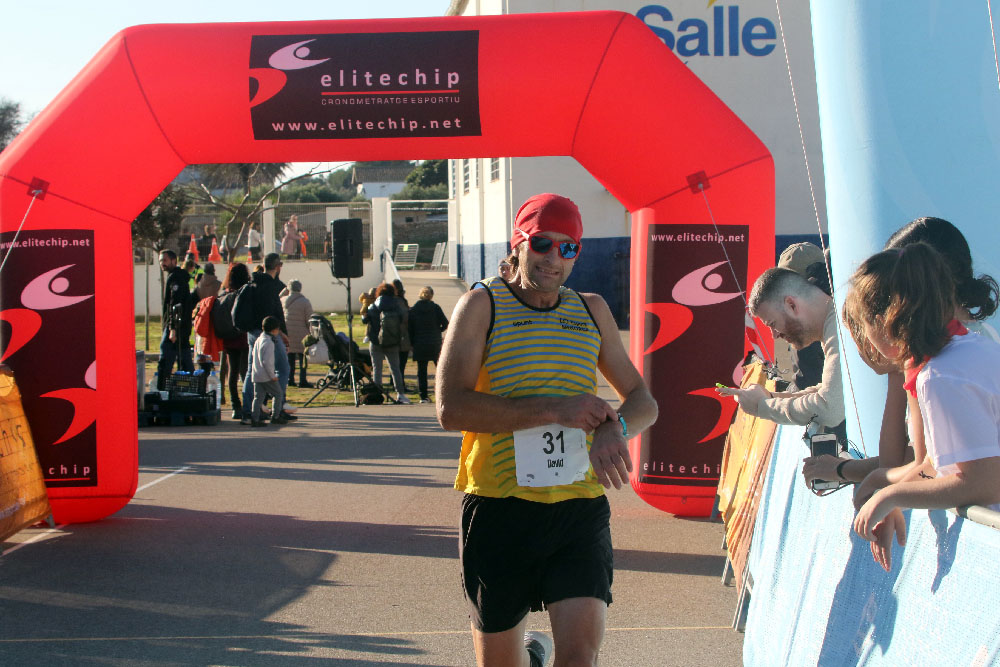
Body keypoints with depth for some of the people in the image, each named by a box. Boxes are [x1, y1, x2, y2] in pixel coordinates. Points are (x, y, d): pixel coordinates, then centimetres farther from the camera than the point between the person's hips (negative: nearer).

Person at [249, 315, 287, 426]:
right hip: (266, 376, -8)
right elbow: (267, 362, -22)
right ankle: (275, 416, 10)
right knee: (278, 394, 7)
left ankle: (255, 418, 0)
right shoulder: (269, 343, -17)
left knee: (258, 397, 7)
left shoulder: (258, 340, 11)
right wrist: (273, 375, -15)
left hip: (256, 375, 8)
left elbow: (253, 355, 23)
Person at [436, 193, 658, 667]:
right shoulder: (482, 305, -2)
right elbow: (451, 409, -14)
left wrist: (615, 428, -9)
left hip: (581, 508, 2)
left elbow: (642, 400, 15)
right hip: (500, 508, -2)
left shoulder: (591, 310, 11)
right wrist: (556, 409, -19)